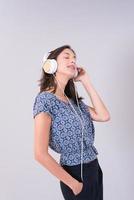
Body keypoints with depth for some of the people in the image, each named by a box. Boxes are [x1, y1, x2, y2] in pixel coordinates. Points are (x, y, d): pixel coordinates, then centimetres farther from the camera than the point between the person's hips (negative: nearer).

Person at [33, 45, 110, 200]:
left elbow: (104, 116, -4)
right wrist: (73, 183, -13)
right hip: (76, 172, -7)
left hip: (94, 168, 8)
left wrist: (86, 81, -2)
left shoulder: (74, 99, 6)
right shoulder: (45, 99, -18)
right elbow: (41, 154, -21)